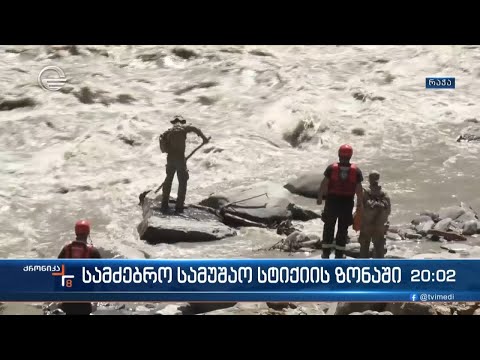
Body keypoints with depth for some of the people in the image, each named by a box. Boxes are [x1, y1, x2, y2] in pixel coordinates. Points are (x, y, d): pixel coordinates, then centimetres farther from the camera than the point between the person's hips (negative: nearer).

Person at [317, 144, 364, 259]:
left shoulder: (332, 168, -8)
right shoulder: (356, 170, -6)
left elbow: (324, 184, -8)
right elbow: (359, 189, -5)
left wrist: (320, 197, 2)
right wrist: (360, 203, 5)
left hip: (332, 201, 0)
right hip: (347, 202, 0)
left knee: (329, 227, 14)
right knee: (343, 229, 11)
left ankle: (326, 252, 16)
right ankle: (339, 254, 13)